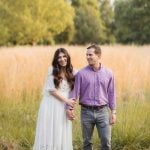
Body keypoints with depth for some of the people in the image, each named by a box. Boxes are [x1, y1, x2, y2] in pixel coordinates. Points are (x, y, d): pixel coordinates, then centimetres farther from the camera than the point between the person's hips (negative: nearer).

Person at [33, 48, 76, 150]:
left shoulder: (71, 72, 8)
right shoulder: (52, 70, -4)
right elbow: (51, 90, -9)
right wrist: (66, 100, -12)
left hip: (64, 107, 3)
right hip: (51, 105, -3)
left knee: (62, 135, 4)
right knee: (49, 133, -1)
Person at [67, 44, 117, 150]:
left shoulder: (108, 73, 2)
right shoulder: (81, 73, -3)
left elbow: (111, 93, 6)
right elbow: (75, 91, -4)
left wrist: (113, 112, 4)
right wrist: (69, 108, -14)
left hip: (102, 111, 1)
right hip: (86, 112, 0)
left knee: (106, 141, -3)